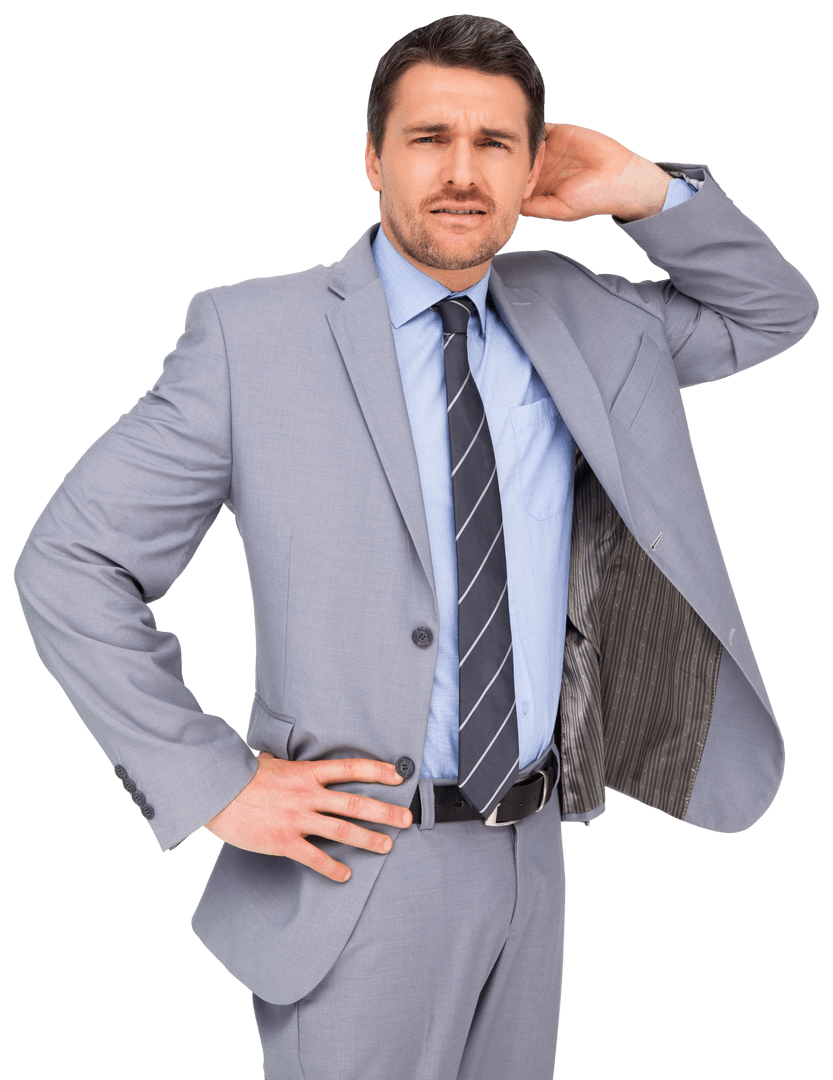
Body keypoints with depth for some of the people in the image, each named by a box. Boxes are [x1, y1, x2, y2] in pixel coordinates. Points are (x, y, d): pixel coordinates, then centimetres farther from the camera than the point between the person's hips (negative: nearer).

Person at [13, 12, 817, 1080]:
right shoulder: (252, 334, -11)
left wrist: (647, 194, -2)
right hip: (357, 862, -5)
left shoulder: (578, 316, 4)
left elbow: (776, 314, 16)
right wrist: (212, 783, -13)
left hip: (530, 861, 5)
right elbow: (67, 566, -9)